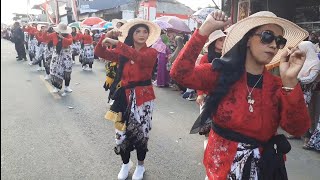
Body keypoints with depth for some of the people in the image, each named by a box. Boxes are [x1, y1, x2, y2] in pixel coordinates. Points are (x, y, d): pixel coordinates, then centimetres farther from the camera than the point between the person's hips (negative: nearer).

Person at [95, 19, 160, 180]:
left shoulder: (151, 52, -7)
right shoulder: (122, 52, 6)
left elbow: (139, 57, -29)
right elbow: (100, 53, 2)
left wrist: (117, 43, -31)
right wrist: (106, 37, -13)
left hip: (143, 98, -3)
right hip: (124, 97, 4)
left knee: (140, 133, 9)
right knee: (122, 133, 10)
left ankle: (140, 166, 34)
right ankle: (125, 164, 37)